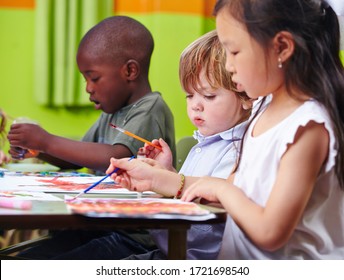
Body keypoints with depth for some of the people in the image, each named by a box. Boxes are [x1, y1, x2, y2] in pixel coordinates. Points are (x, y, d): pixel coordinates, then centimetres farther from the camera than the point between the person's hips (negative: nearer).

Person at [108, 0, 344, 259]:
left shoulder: (307, 127, -19)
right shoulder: (265, 109, 9)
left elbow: (270, 233, -22)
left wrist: (220, 188, -8)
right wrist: (157, 179, 11)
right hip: (241, 261, 8)